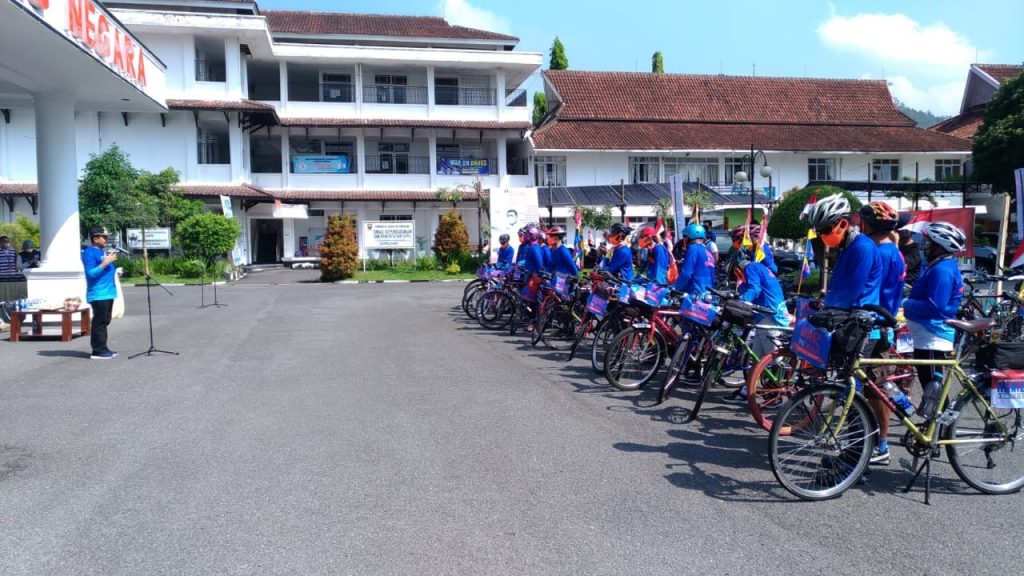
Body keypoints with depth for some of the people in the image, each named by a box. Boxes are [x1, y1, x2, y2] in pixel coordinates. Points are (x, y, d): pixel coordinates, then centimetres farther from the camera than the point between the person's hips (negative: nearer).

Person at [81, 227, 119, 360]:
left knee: (104, 322, 13)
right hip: (98, 294, -10)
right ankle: (98, 351, -4)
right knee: (99, 323, -8)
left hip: (107, 293, 10)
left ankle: (102, 348, 19)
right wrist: (105, 262, -22)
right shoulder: (90, 253, -10)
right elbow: (91, 273, -19)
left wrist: (114, 269, 15)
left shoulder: (101, 251, 19)